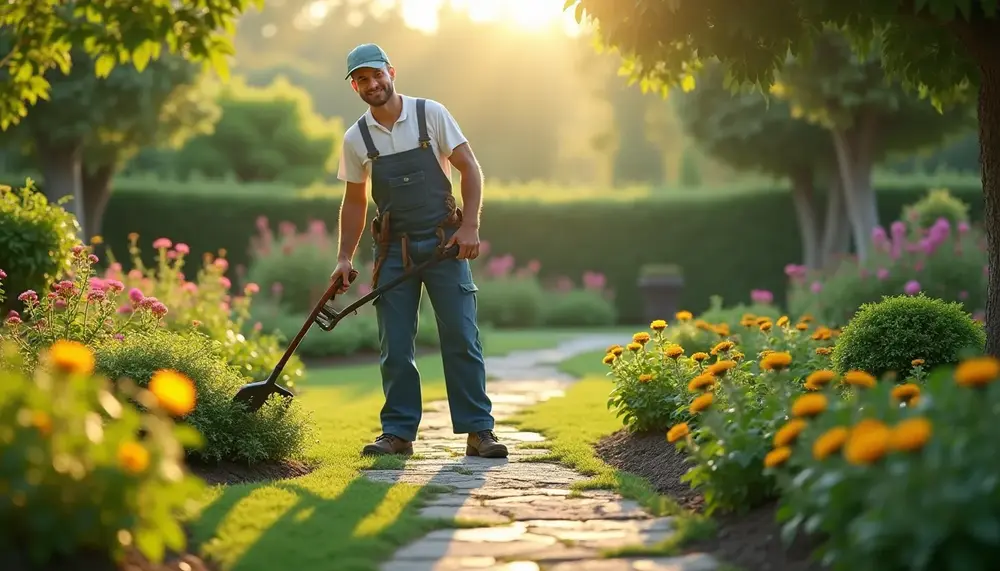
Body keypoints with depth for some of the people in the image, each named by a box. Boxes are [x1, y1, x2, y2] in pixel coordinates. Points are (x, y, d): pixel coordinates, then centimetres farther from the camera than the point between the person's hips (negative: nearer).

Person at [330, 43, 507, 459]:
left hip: (444, 243, -2)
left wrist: (470, 226, -12)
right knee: (394, 347, 1)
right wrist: (344, 258, 6)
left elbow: (469, 167, -2)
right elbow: (354, 202, 12)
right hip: (393, 250, 2)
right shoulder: (355, 139, 3)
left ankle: (478, 431, 0)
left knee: (462, 339, -4)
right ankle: (398, 432, 9)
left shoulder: (431, 114, -4)